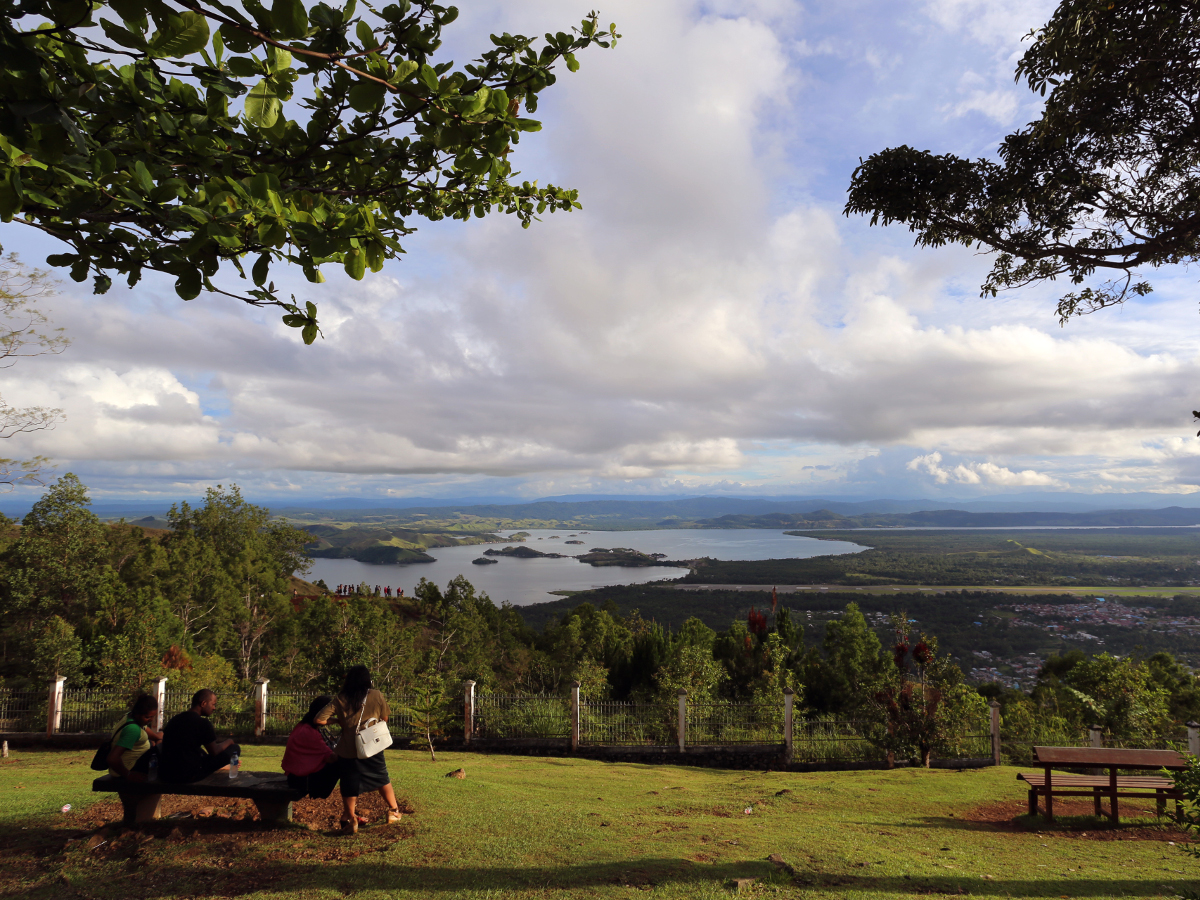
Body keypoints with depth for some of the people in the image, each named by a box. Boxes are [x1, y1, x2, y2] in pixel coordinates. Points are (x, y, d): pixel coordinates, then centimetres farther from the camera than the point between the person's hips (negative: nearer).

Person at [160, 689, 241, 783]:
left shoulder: (175, 720, 9)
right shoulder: (203, 723, -13)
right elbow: (214, 751, -3)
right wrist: (228, 741, 17)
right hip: (188, 776, -8)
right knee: (235, 748, 1)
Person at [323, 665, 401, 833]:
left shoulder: (340, 700, -5)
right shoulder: (376, 696, -6)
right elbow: (384, 718, 5)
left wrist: (337, 721, 6)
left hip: (347, 752, -1)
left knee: (349, 787, 14)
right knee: (382, 780, 20)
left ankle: (350, 819, 15)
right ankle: (394, 811, 28)